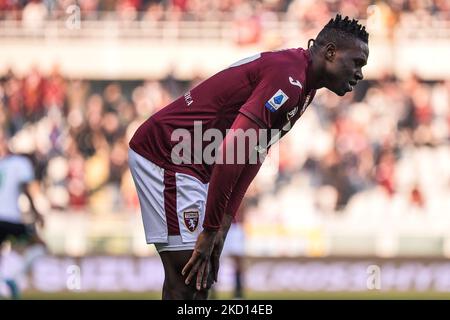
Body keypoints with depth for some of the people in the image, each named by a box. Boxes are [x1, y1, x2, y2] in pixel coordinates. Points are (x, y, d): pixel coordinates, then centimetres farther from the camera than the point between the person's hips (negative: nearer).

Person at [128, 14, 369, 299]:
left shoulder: (302, 87, 13)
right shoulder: (289, 76, -21)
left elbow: (253, 157, 14)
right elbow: (230, 153, -27)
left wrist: (223, 225, 6)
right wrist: (210, 231, -22)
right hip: (167, 155, -11)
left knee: (201, 278, 10)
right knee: (187, 275, -13)